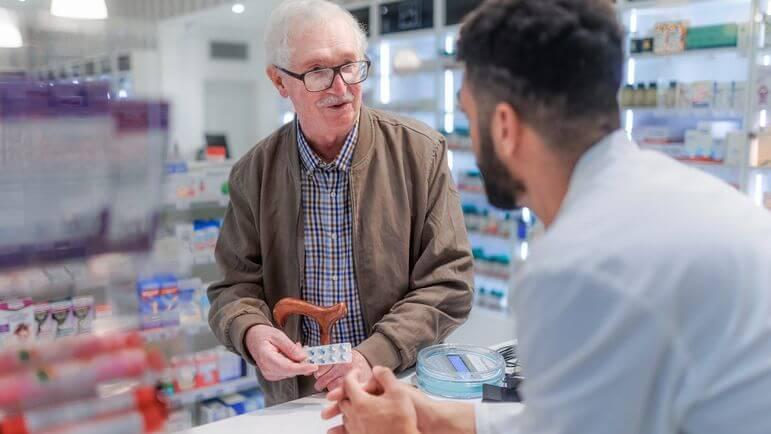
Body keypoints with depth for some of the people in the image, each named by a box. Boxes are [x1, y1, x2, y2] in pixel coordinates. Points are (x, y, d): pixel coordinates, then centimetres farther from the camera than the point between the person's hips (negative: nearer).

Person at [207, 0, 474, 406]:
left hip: (400, 386, -3)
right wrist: (251, 331, -16)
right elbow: (236, 285, 6)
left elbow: (447, 282, -4)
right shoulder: (254, 173, 3)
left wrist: (374, 356, -17)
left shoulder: (422, 152, -3)